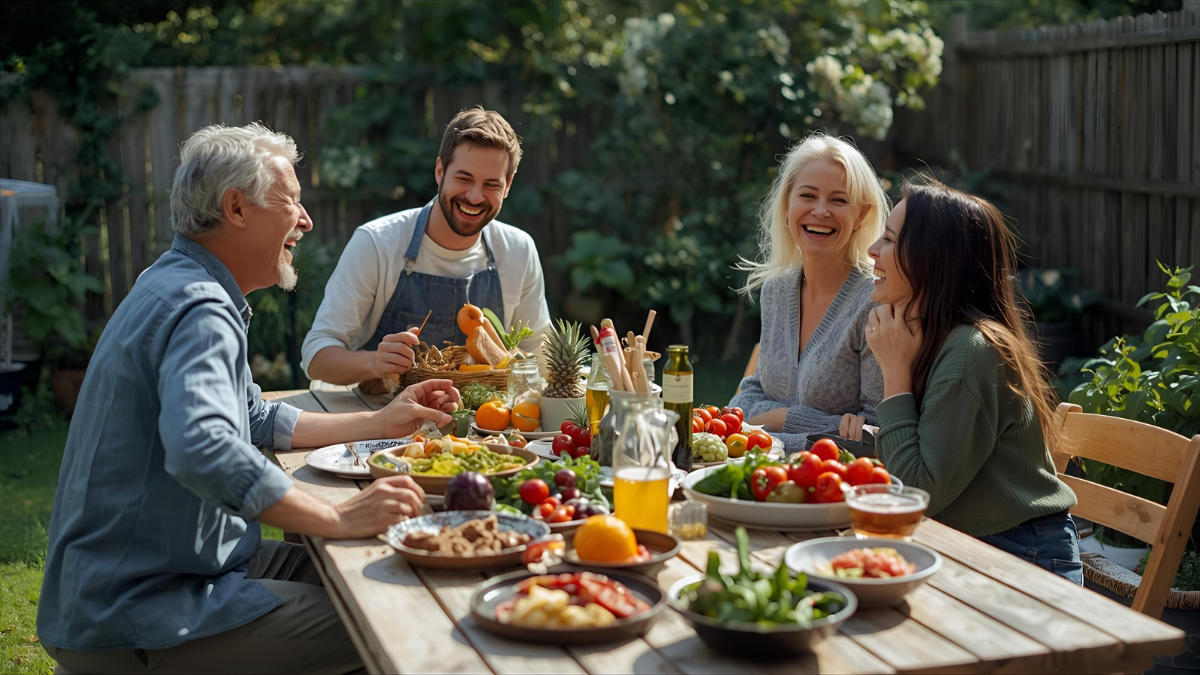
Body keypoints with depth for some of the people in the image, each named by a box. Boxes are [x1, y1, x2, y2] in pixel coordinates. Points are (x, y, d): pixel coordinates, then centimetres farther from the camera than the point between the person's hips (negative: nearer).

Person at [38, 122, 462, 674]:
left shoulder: (181, 287, 15)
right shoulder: (201, 309, -20)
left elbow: (258, 421, 25)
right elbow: (201, 450, -39)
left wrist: (382, 422, 20)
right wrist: (338, 518, -33)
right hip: (131, 619, -11)